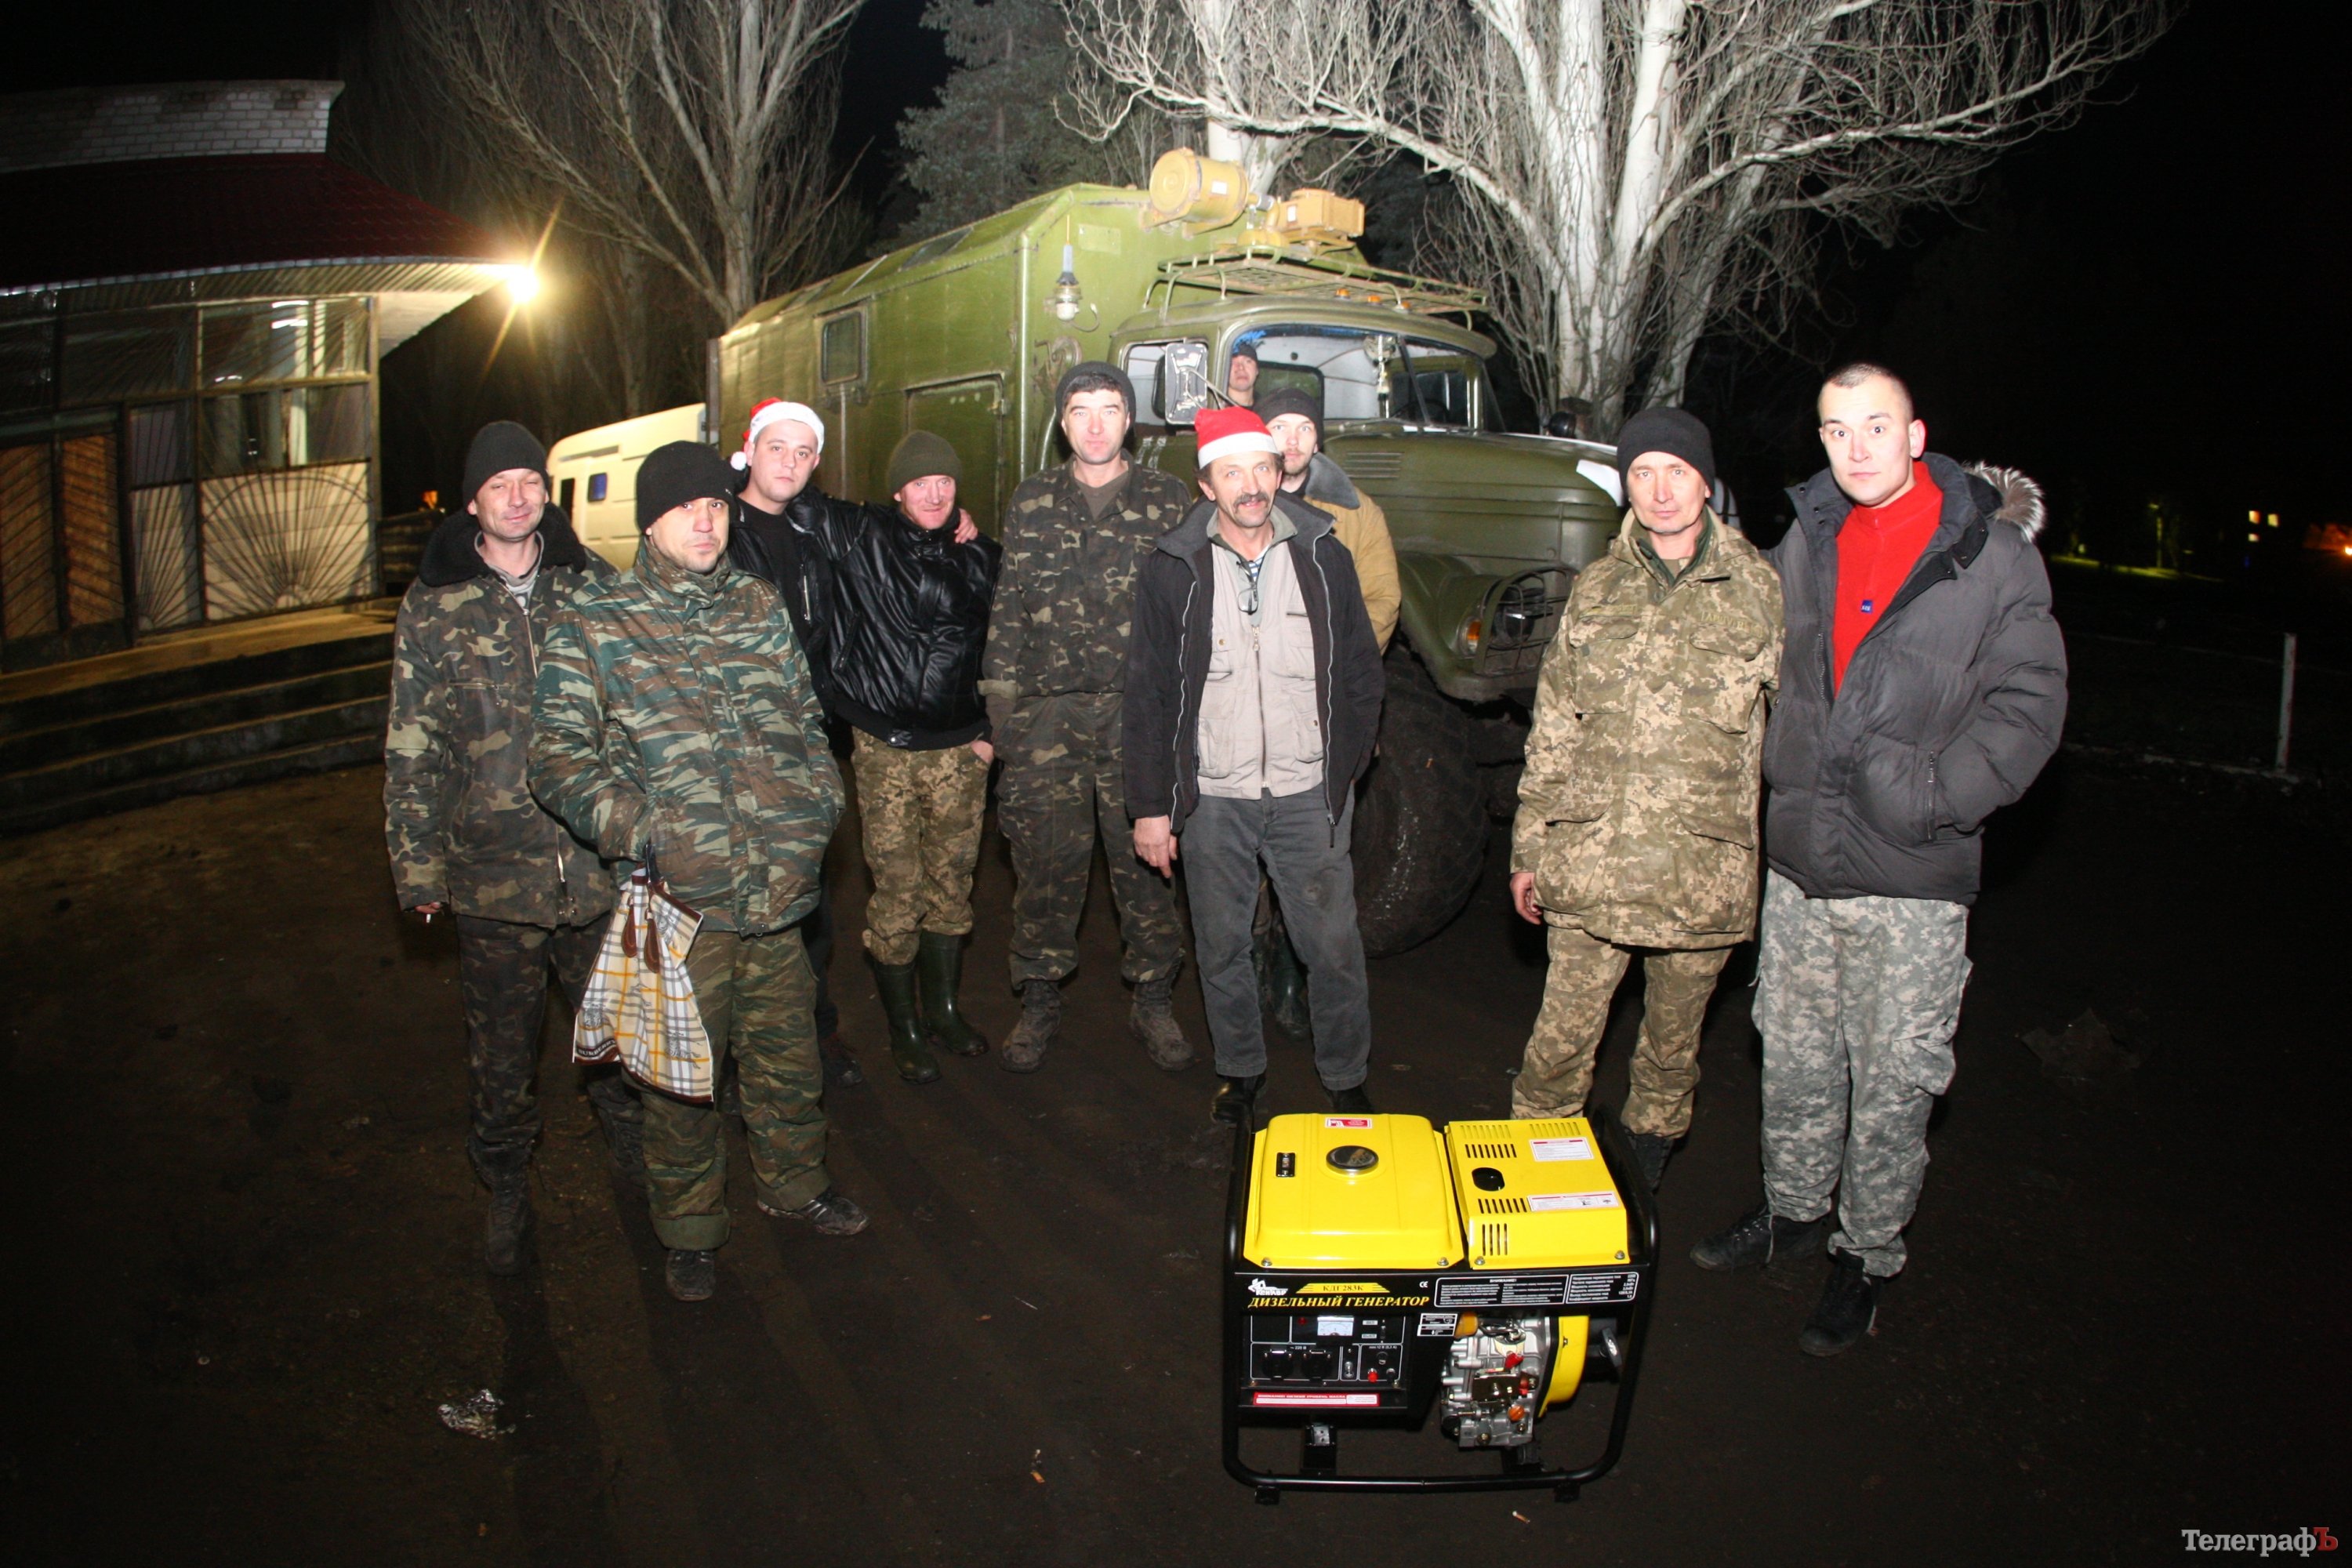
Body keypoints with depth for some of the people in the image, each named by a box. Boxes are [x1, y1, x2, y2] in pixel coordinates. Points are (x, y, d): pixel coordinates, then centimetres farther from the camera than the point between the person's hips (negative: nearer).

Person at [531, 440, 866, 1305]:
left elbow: (805, 716, 20)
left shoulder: (760, 607, 10)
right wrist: (633, 828, -18)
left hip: (779, 888, 4)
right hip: (677, 899, -4)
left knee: (787, 1047, 18)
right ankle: (688, 1225, 29)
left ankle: (793, 1177, 42)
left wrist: (821, 797, 6)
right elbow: (557, 756, -6)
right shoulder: (592, 625, -3)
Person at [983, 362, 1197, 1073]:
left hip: (1142, 710, -1)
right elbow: (1008, 606, 11)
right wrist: (999, 702, 5)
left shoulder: (1168, 498, 7)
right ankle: (1040, 1002, 19)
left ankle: (1154, 1000, 18)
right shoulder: (1032, 500, 10)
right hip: (1048, 711, 1)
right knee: (1045, 859, 4)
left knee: (1145, 855, 3)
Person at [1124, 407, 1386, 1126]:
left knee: (1334, 946, 4)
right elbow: (1148, 695, 0)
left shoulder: (1323, 557, 2)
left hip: (1310, 796, 0)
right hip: (1212, 798, 0)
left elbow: (1361, 672, 9)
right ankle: (1239, 1070, 31)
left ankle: (1346, 1079, 23)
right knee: (1222, 947, 11)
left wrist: (1346, 765, 4)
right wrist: (1150, 805, -2)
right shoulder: (1172, 570, -2)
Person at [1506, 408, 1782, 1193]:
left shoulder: (1759, 589, 1)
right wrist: (1529, 847, 8)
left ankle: (1650, 1152, 39)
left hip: (1706, 866, -1)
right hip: (1590, 862, 1)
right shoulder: (1595, 590, 8)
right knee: (1561, 1038, 4)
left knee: (1675, 1036, 17)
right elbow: (1552, 730, 10)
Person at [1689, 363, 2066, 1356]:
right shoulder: (1804, 544, 7)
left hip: (1912, 879, -4)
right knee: (1794, 1057, 18)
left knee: (1892, 1083, 6)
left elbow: (2026, 704, -7)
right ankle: (1792, 1210, 38)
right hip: (1799, 863, 5)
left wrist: (1936, 798, -17)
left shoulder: (1992, 556, -7)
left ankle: (1868, 1256, 24)